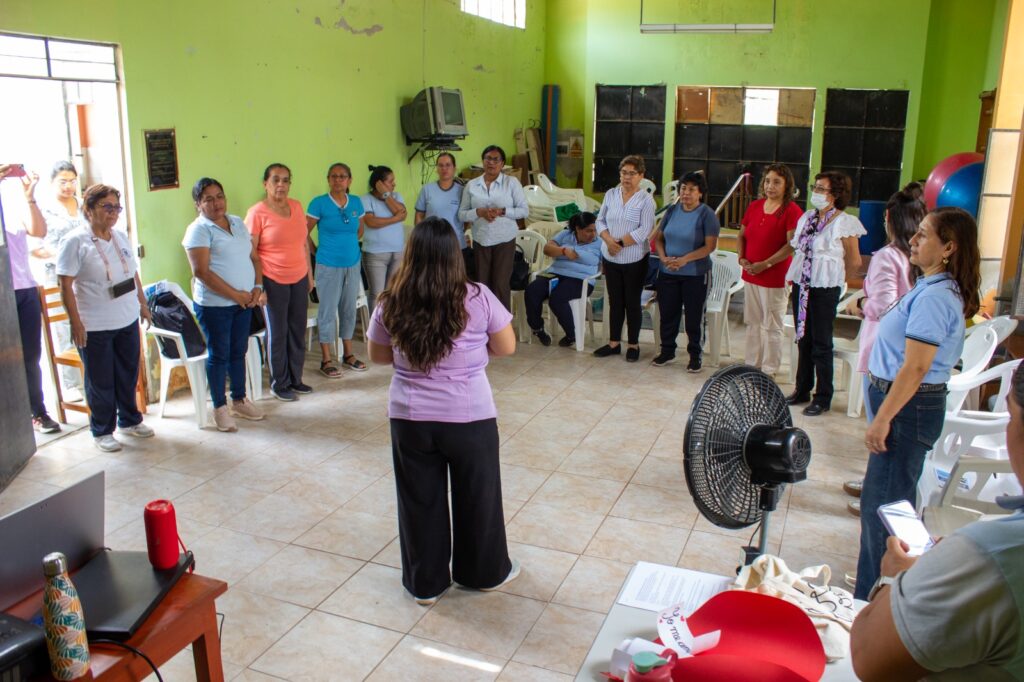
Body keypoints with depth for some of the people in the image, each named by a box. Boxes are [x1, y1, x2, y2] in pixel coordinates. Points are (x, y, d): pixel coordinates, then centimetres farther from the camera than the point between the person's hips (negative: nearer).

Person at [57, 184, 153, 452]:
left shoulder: (121, 238, 9)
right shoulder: (75, 242, -11)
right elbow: (65, 285, -14)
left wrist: (143, 304, 17)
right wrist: (76, 322, -17)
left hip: (128, 321, 6)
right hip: (94, 327, -6)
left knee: (128, 375, 16)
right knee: (100, 381, 5)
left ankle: (130, 420, 33)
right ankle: (102, 432, 20)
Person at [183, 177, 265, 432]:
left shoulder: (237, 223, 11)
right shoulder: (198, 230, -11)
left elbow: (254, 258, 13)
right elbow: (201, 271, -19)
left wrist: (258, 287, -3)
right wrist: (235, 294, -17)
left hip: (244, 302, 6)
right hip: (214, 304, -6)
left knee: (238, 352, 16)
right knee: (218, 355, 4)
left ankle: (239, 400, 30)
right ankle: (220, 407, 17)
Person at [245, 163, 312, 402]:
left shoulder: (296, 206, 6)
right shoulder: (257, 212, -11)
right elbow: (250, 252, -11)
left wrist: (309, 273, 15)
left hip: (299, 278, 6)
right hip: (273, 281, -5)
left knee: (298, 330, 12)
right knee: (278, 333, 5)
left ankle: (295, 379, 26)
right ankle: (279, 384, 18)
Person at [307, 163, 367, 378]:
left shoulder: (356, 203, 4)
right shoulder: (319, 203, -9)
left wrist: (348, 245, 12)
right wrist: (316, 252, -2)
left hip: (353, 264, 5)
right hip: (328, 265, -5)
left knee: (349, 309, 14)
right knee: (328, 310, 1)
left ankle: (348, 354, 27)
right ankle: (326, 360, 10)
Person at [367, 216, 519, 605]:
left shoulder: (391, 304, -7)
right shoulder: (477, 299, -12)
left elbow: (378, 356, 7)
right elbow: (507, 347, -1)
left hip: (410, 419, 1)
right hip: (470, 417, -1)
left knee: (420, 500, 16)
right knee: (477, 497, 18)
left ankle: (425, 583, 30)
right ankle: (485, 572, 36)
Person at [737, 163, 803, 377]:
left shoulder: (791, 211, -10)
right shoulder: (754, 206, 9)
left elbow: (792, 245, -18)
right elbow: (741, 235, 16)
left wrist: (765, 264, -20)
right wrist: (741, 258, -1)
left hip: (775, 277, -6)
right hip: (750, 275, 6)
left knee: (771, 326, 2)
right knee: (752, 323, 15)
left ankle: (769, 370, 12)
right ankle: (751, 365, 26)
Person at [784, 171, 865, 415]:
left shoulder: (843, 222, -10)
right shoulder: (807, 218, 9)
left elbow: (855, 261, -3)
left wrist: (835, 279, 8)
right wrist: (795, 279, 11)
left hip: (825, 290, -6)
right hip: (801, 287, 6)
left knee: (821, 344, 1)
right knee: (803, 340, 14)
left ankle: (823, 398, 11)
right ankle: (802, 390, 26)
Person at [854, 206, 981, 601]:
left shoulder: (934, 297, -21)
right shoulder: (933, 289, 10)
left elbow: (915, 368, -24)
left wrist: (882, 419, -21)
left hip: (909, 407, -11)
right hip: (910, 405, 11)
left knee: (881, 507, -2)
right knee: (895, 501, 20)